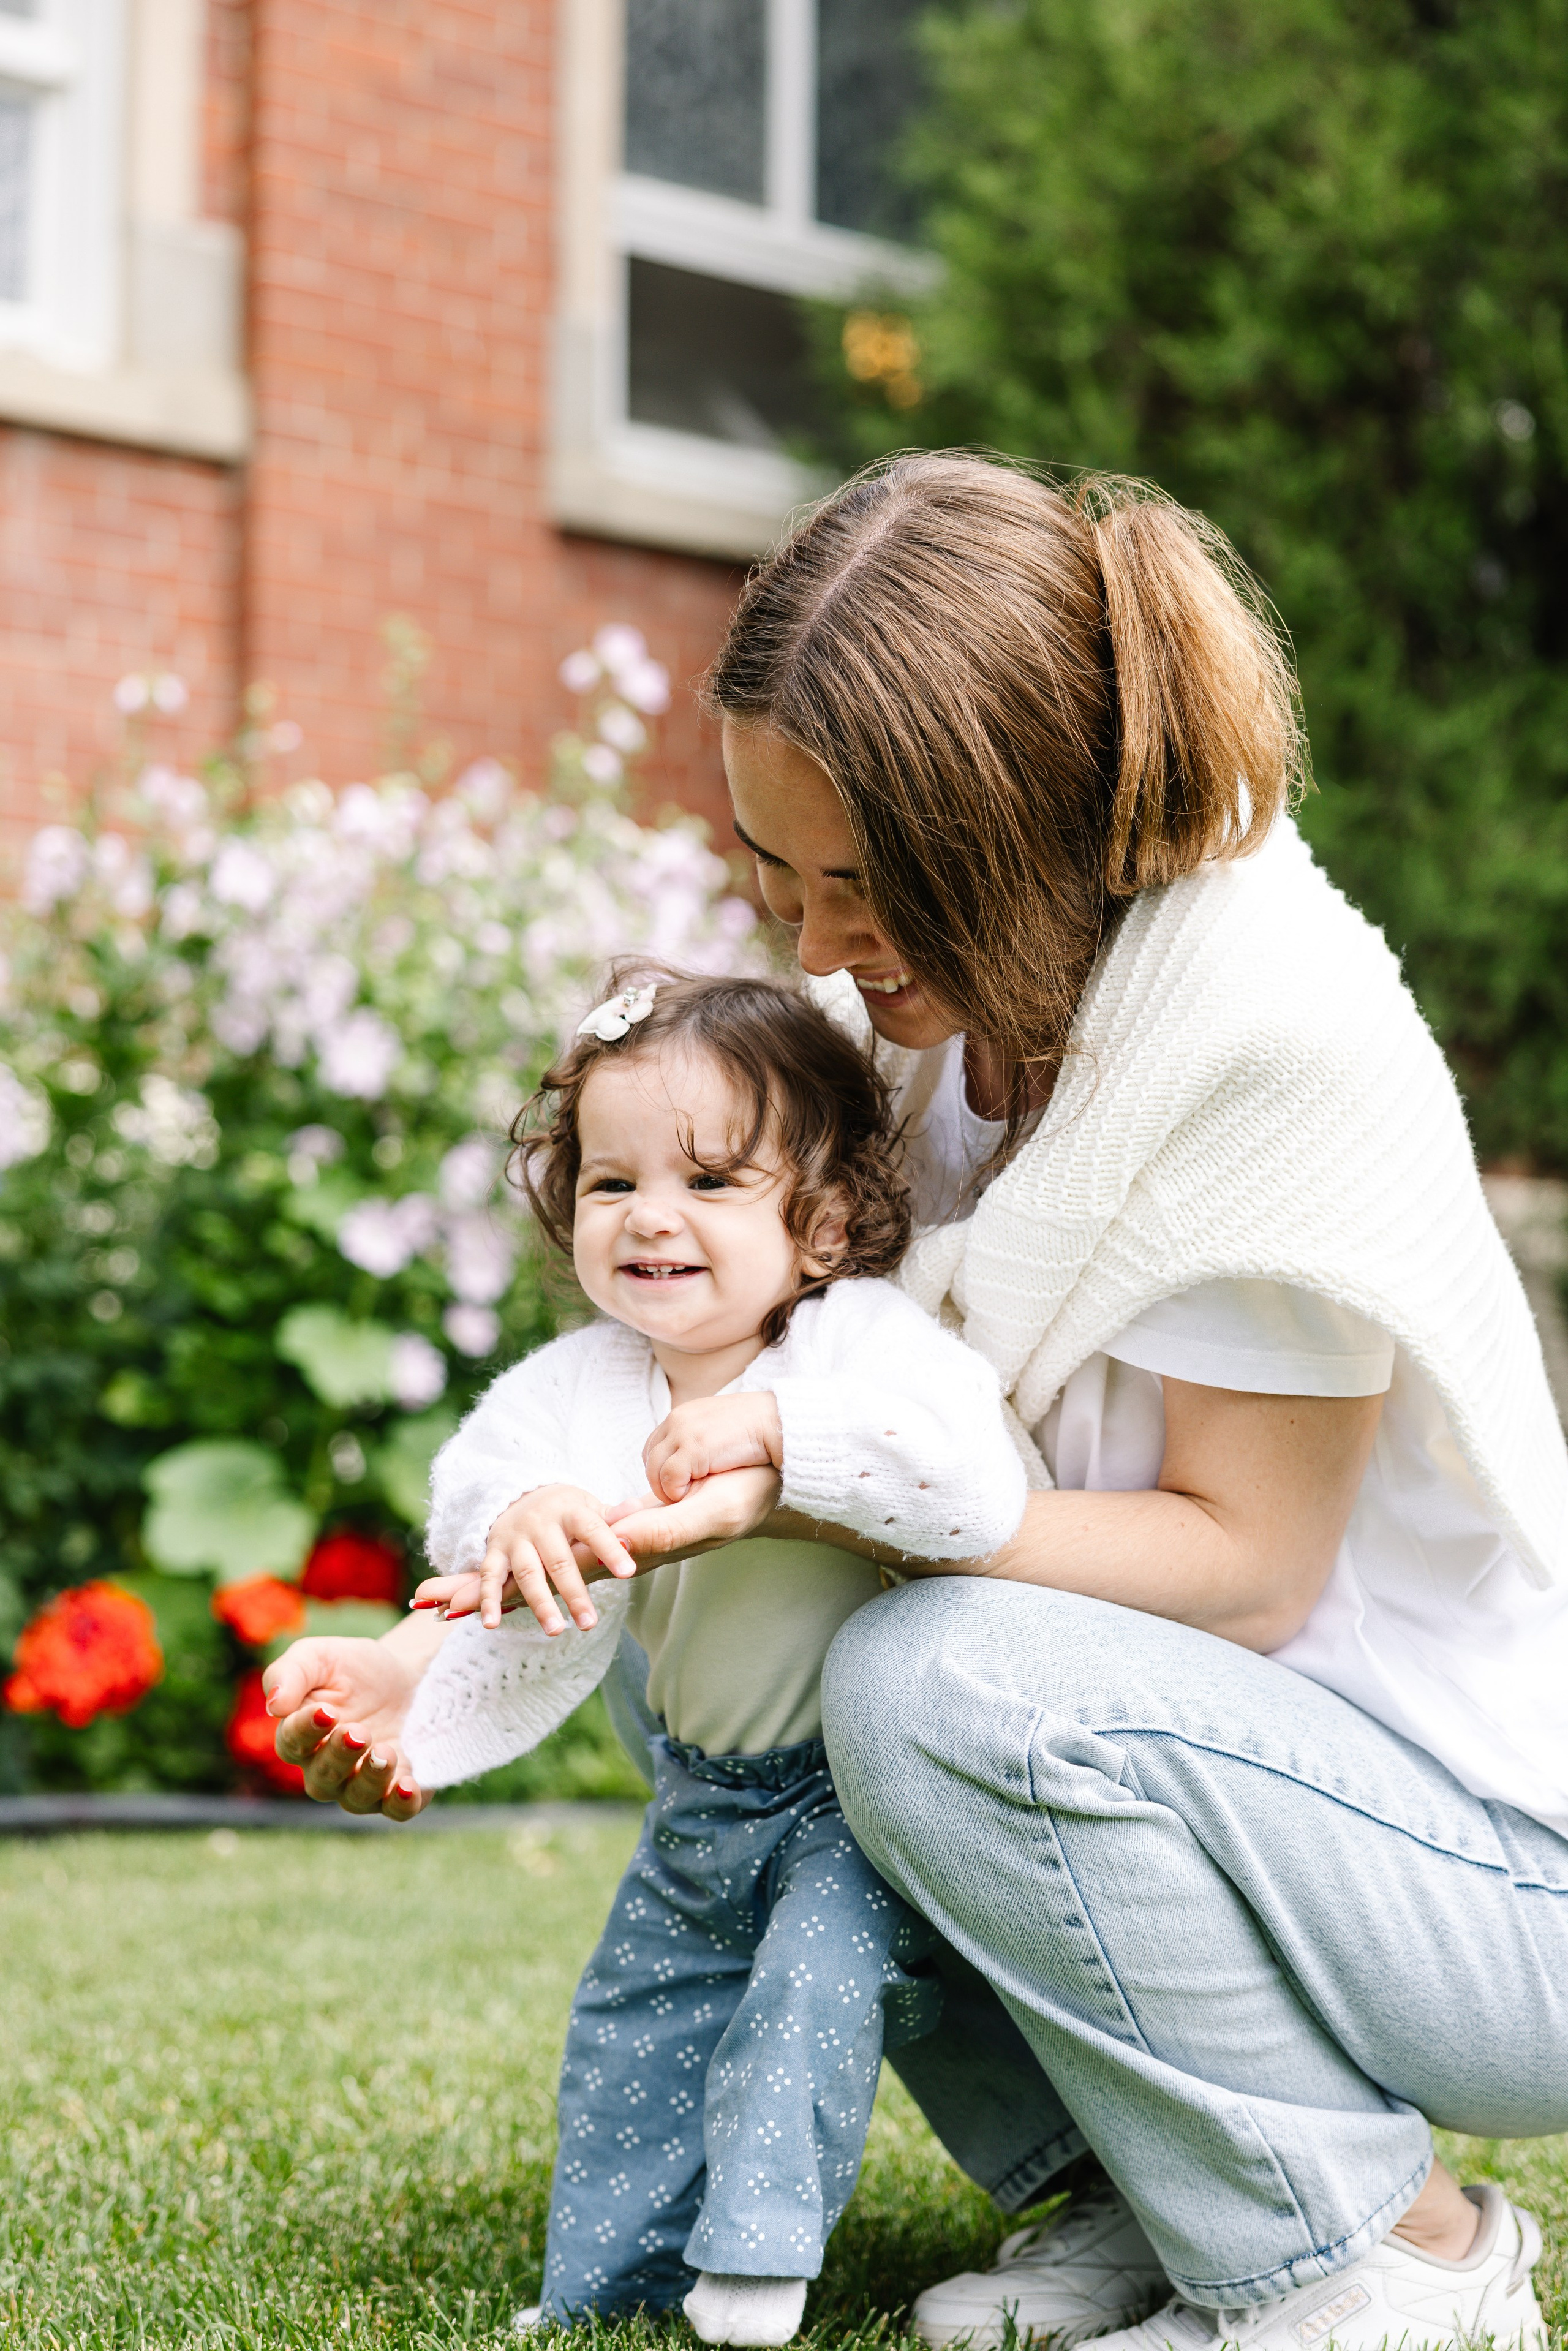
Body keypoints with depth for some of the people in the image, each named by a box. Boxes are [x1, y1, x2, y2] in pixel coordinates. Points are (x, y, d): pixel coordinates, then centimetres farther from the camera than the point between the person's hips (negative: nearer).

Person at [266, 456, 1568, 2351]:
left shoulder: (1278, 1025, -25)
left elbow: (1243, 1567, -23)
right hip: (1188, 1757, 8)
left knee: (945, 1684, -30)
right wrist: (452, 1670, -10)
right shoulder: (932, 1012, -2)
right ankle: (1126, 2196, 7)